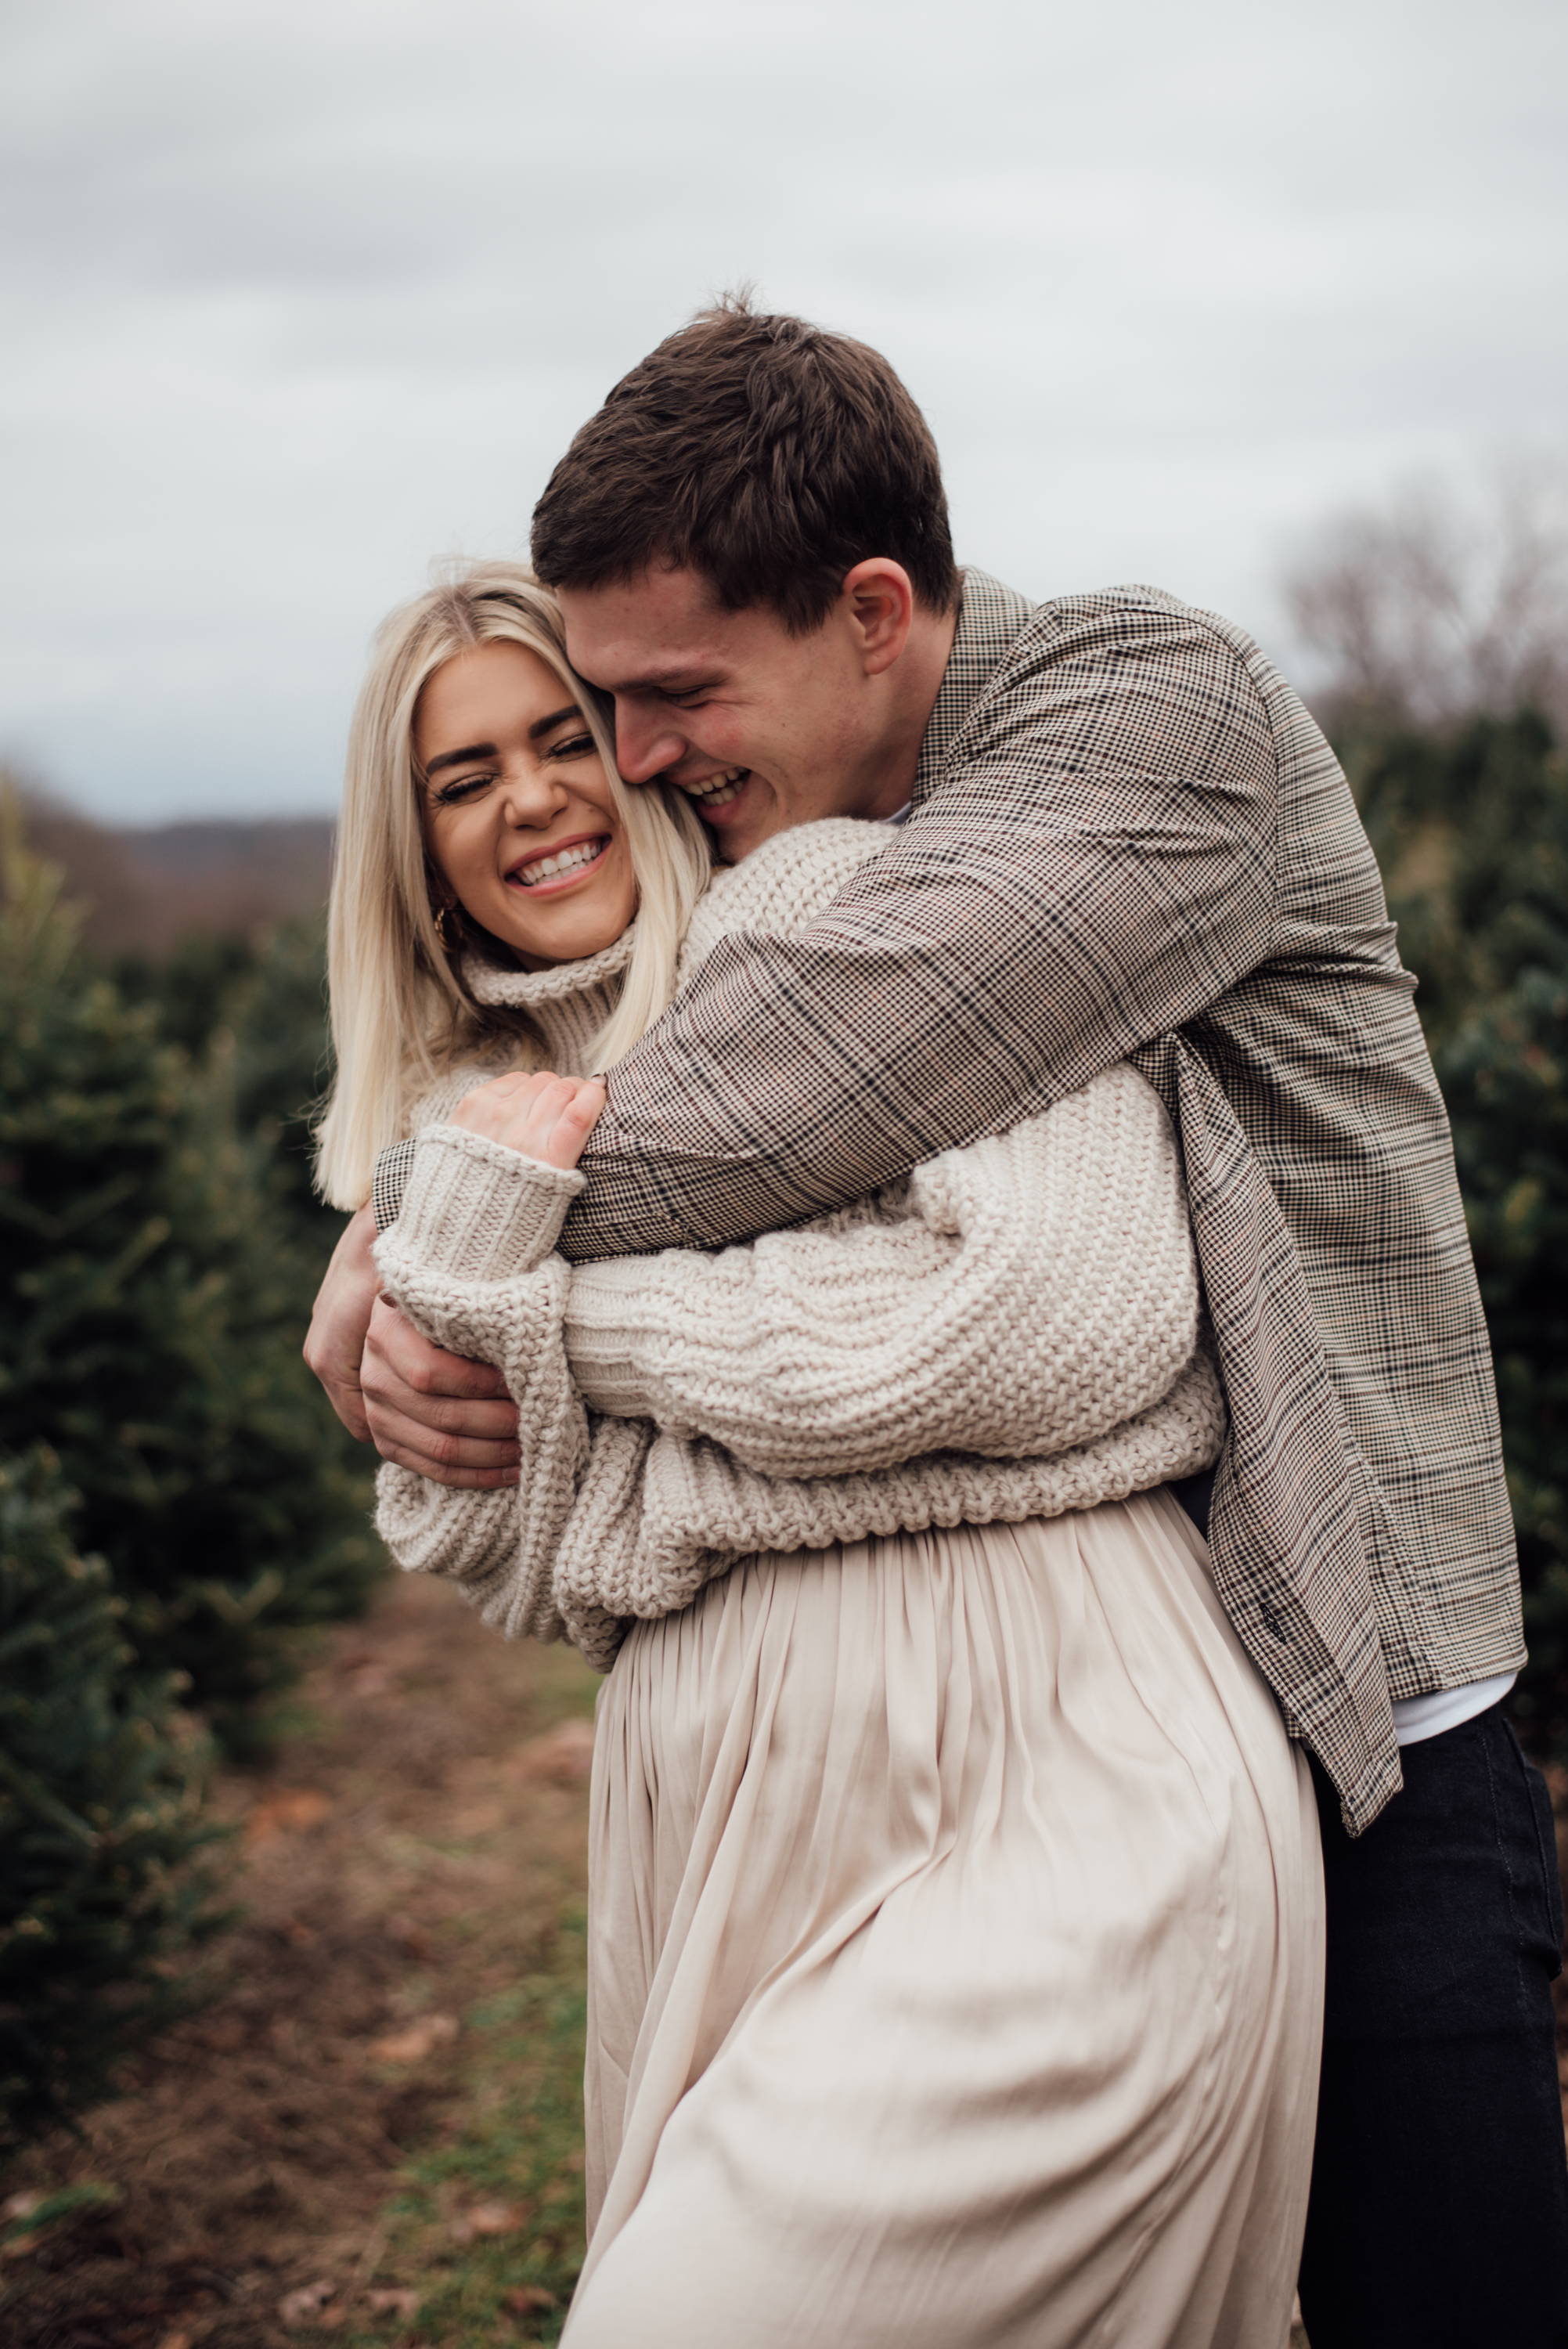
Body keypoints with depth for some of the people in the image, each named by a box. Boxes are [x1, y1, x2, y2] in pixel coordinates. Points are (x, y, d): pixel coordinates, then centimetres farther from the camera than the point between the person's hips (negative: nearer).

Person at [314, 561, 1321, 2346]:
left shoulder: (862, 906, 0)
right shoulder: (463, 1112, 18)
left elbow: (1068, 1306, -16)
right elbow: (491, 1558, 11)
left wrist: (571, 1306, -5)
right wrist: (471, 1235, -7)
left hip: (1060, 1807, -6)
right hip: (722, 1840, 6)